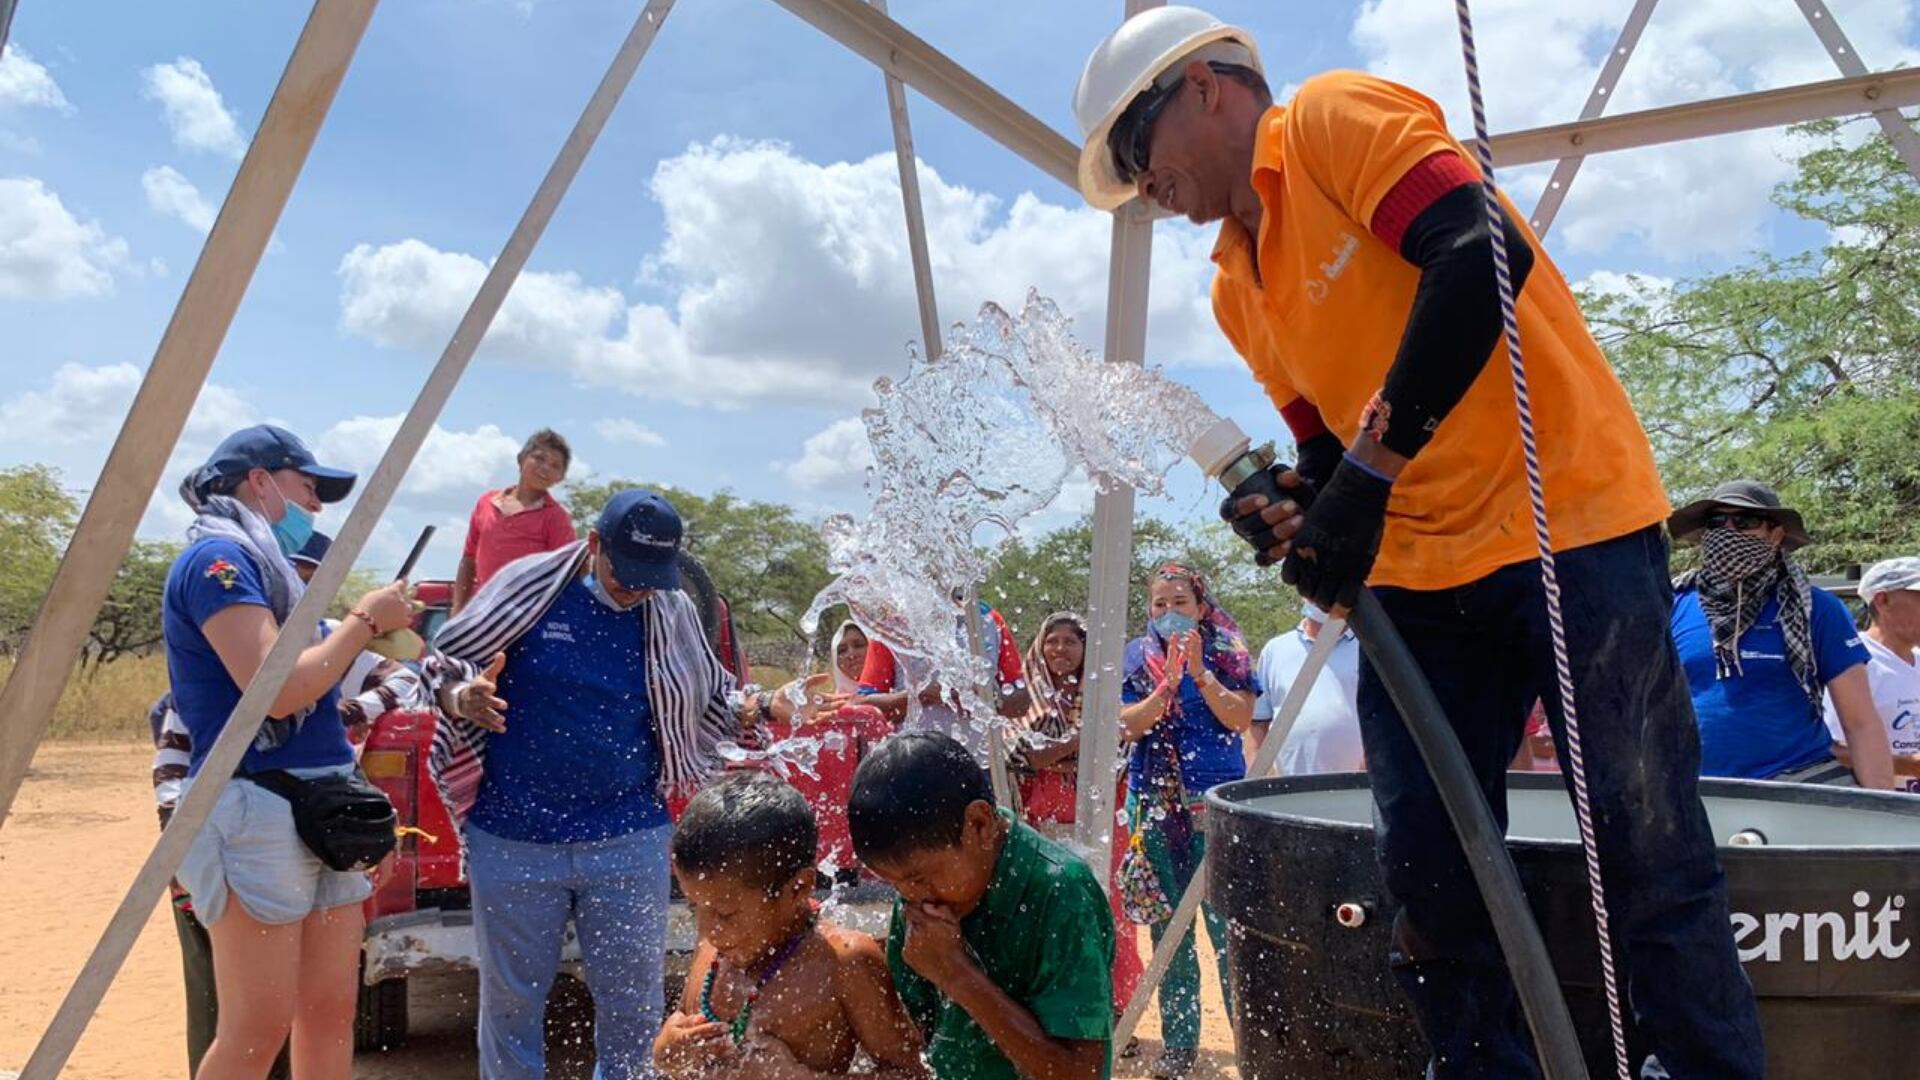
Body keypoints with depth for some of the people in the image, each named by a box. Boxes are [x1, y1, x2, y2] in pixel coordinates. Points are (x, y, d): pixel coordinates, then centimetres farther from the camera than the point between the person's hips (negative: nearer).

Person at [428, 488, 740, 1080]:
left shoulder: (672, 615, 2)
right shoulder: (527, 587, -5)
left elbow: (714, 701, 14)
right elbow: (445, 657, 3)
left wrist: (756, 712, -5)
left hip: (629, 844, 1)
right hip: (514, 841, -1)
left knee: (634, 1003, 11)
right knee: (511, 1000, 14)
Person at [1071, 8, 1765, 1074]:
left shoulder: (1334, 117, -5)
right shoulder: (1236, 290, 16)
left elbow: (1482, 256, -21)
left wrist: (1367, 476, -24)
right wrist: (1292, 505, -4)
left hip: (1571, 517, -7)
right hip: (1418, 572, 7)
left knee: (1648, 852, -3)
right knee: (1424, 867, 5)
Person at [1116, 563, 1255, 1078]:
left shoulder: (1226, 650, 2)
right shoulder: (1136, 656, 7)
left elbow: (1241, 718, -7)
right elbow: (1128, 724, -3)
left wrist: (1200, 671, -17)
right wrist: (1168, 683, -16)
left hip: (1215, 800, -3)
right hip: (1154, 802, 3)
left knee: (1226, 922, -7)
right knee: (1168, 926, 9)